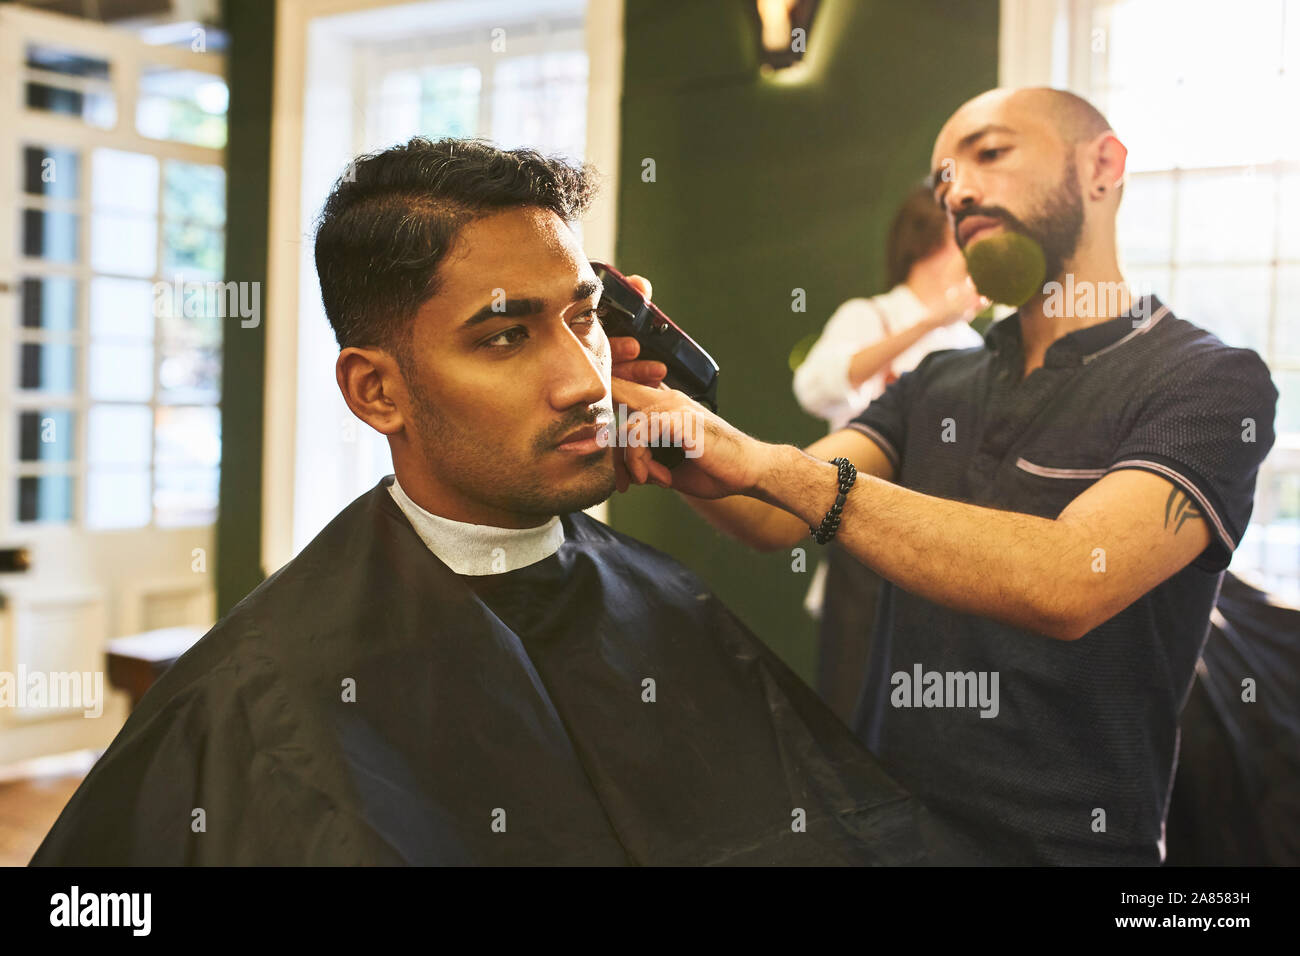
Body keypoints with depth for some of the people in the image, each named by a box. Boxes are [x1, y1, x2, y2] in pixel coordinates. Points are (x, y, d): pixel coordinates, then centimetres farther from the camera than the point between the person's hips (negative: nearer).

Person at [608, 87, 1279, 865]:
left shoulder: (1212, 382, -8)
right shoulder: (937, 386, 11)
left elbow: (1068, 582, -25)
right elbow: (775, 519, -1)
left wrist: (772, 463, -29)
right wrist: (656, 406, -19)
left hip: (1064, 839, -4)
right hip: (887, 824, 5)